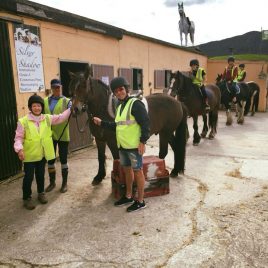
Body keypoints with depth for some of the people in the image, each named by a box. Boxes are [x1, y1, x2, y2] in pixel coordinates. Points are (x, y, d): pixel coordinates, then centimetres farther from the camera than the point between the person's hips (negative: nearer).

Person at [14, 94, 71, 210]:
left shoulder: (47, 118, 2)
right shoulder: (23, 121, -10)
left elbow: (61, 117, 4)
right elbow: (18, 137, -9)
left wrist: (70, 108, -4)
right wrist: (19, 149, -23)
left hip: (43, 154, 4)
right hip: (29, 155, -3)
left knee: (40, 175, 19)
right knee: (28, 176, 6)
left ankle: (41, 193, 39)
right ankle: (27, 198, 24)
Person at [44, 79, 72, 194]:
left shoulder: (66, 101, -2)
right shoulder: (45, 101, 7)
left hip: (62, 134, -3)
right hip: (50, 134, 3)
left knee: (63, 159, 6)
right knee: (50, 159, 12)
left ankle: (64, 183, 20)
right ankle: (52, 182, 29)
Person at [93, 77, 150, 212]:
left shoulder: (135, 103, -13)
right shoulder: (120, 106, 14)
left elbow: (145, 123, -18)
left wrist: (142, 141, -22)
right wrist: (102, 123, 16)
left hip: (134, 145, -9)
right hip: (122, 145, 9)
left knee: (137, 171, 2)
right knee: (127, 170, 19)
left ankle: (140, 201, 15)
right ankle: (128, 196, 35)